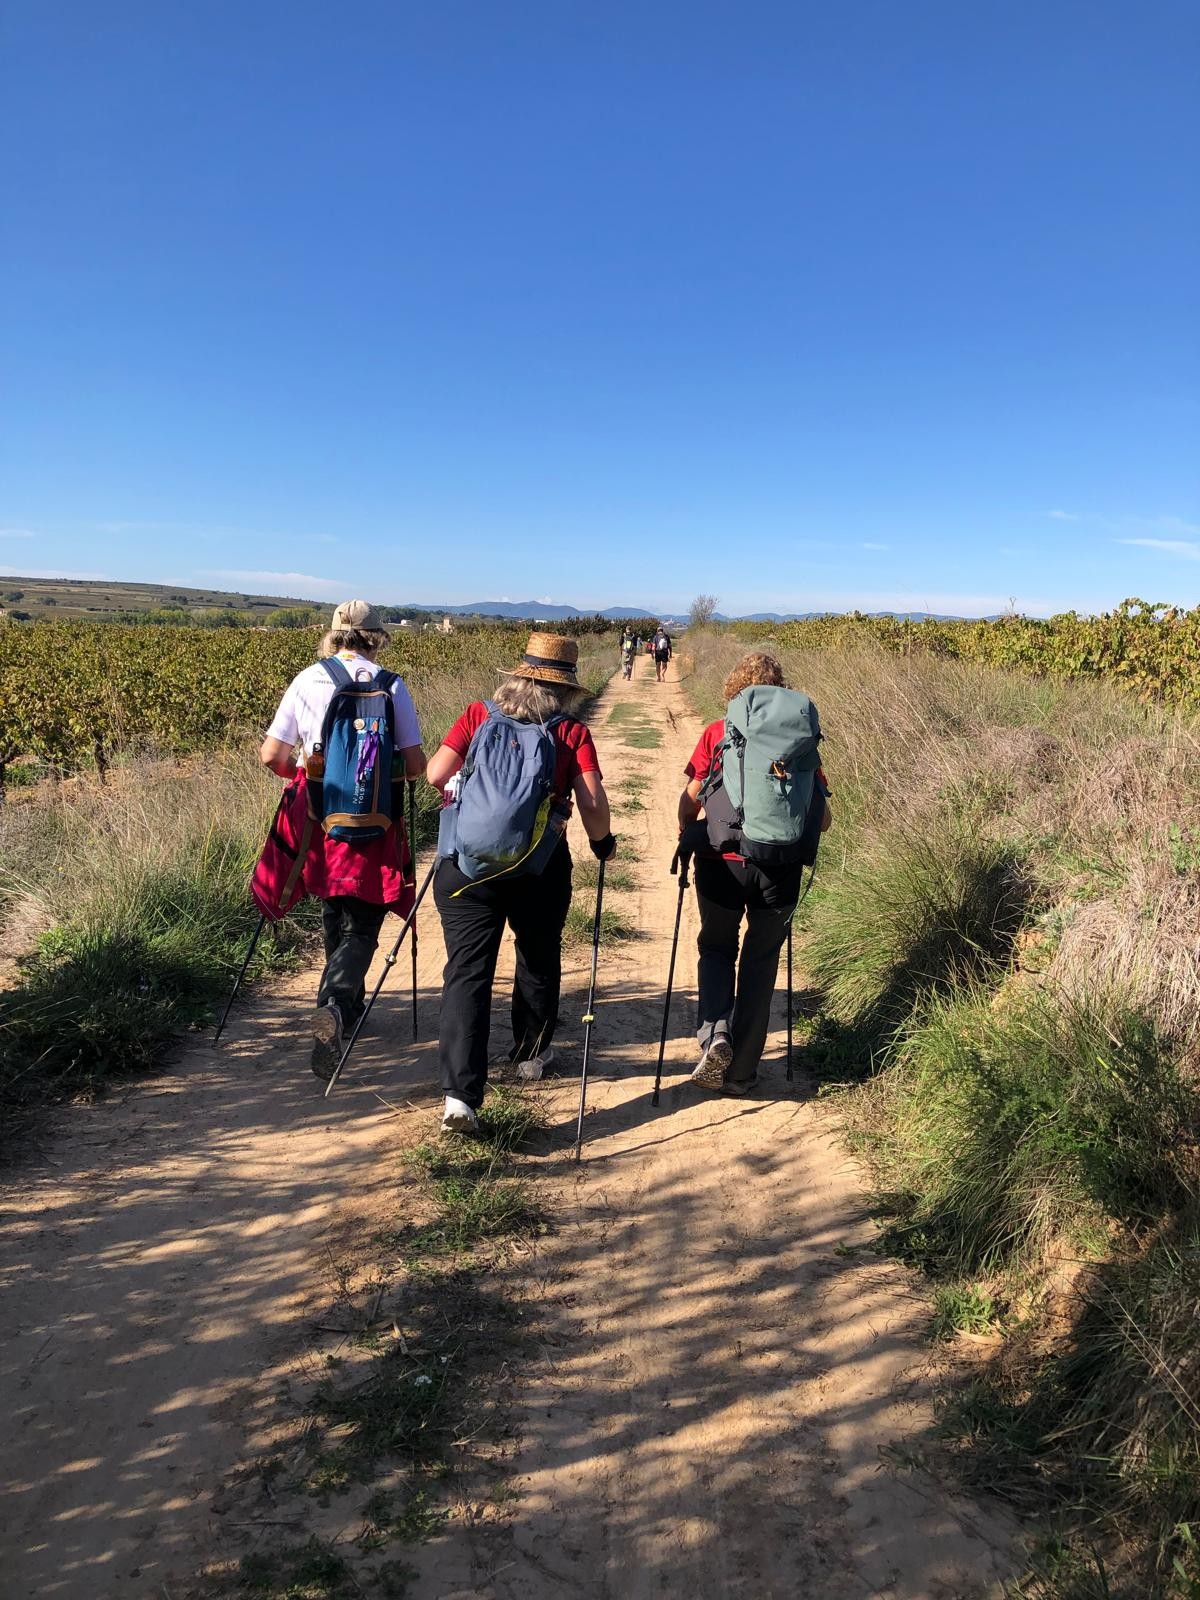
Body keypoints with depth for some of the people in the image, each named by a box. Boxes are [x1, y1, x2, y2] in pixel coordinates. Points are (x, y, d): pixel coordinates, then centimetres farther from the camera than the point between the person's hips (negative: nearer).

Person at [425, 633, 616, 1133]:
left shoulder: (479, 715, 3)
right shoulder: (573, 733, 0)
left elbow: (435, 775, -2)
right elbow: (593, 806, -8)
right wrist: (601, 841, 12)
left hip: (467, 860, 0)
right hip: (541, 867, 0)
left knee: (467, 970, 0)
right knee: (539, 960, 23)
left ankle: (460, 1094, -10)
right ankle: (531, 1054, 41)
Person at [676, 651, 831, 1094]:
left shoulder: (716, 733, 0)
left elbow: (689, 802, -5)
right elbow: (822, 819, 3)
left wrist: (687, 833, 13)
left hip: (722, 862, -1)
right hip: (780, 867, 1)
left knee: (716, 949, 21)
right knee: (760, 963, 15)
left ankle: (714, 1034, -2)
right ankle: (741, 1072, 20)